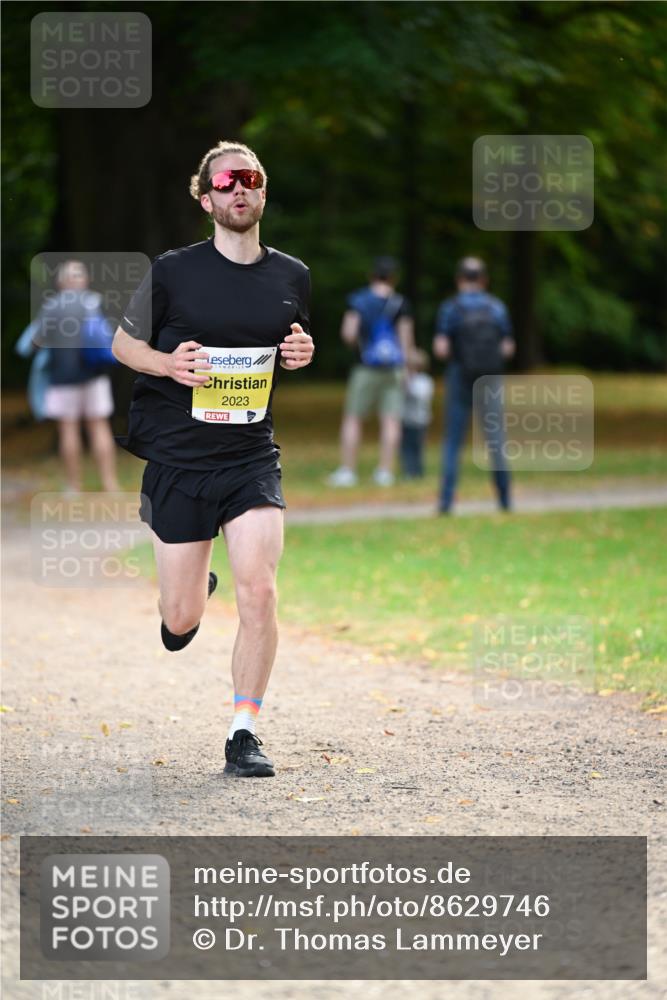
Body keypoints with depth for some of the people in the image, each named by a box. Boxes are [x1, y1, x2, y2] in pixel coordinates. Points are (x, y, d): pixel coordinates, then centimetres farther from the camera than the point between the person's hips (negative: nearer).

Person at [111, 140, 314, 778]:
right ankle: (190, 590, 43)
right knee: (181, 621, 4)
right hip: (176, 461, -1)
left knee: (258, 591, -16)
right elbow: (123, 342, 6)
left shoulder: (292, 277, 6)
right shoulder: (173, 271, -4)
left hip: (252, 461, 2)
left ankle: (243, 733, -4)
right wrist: (167, 362, -14)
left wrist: (300, 356, -2)